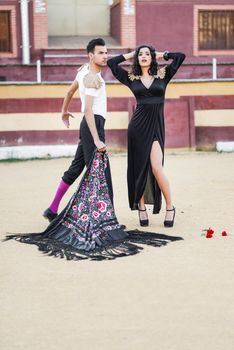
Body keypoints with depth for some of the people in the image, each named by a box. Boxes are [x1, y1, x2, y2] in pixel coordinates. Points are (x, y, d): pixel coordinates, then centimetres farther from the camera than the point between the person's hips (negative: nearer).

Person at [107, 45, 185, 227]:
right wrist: (131, 54, 15)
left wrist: (161, 54, 12)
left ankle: (170, 207, -1)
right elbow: (111, 62, 10)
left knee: (156, 167, -13)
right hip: (138, 125, 2)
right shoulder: (132, 78, 9)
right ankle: (141, 207, 14)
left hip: (156, 126, -2)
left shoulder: (163, 75, 6)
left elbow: (181, 56, 1)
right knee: (139, 168, 3)